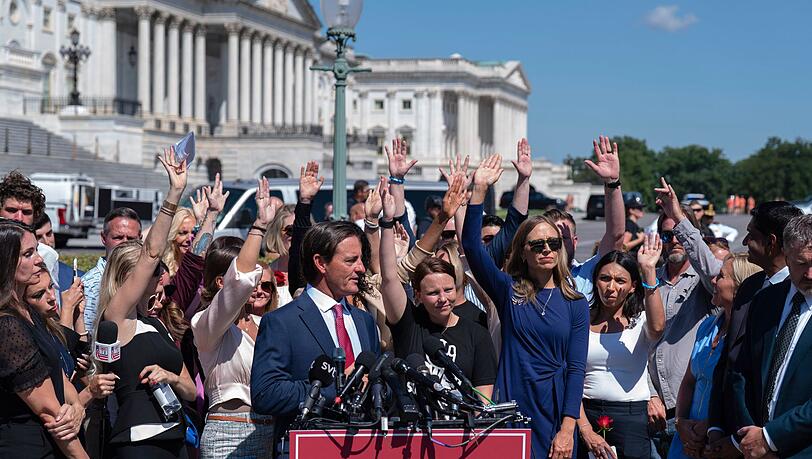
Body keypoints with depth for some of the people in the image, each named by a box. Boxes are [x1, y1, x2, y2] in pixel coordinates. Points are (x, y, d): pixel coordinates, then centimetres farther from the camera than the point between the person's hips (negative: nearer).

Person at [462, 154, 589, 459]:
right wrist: (480, 189, -15)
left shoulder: (575, 304, 4)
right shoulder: (509, 291, 3)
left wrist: (567, 429, -10)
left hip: (555, 412, 0)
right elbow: (472, 244, -8)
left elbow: (576, 368, -2)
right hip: (511, 408, 0)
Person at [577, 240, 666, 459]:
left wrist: (649, 271, -23)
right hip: (586, 414, 1)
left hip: (631, 417, -1)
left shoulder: (639, 320, 4)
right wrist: (585, 429, -11)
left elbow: (657, 327, -22)